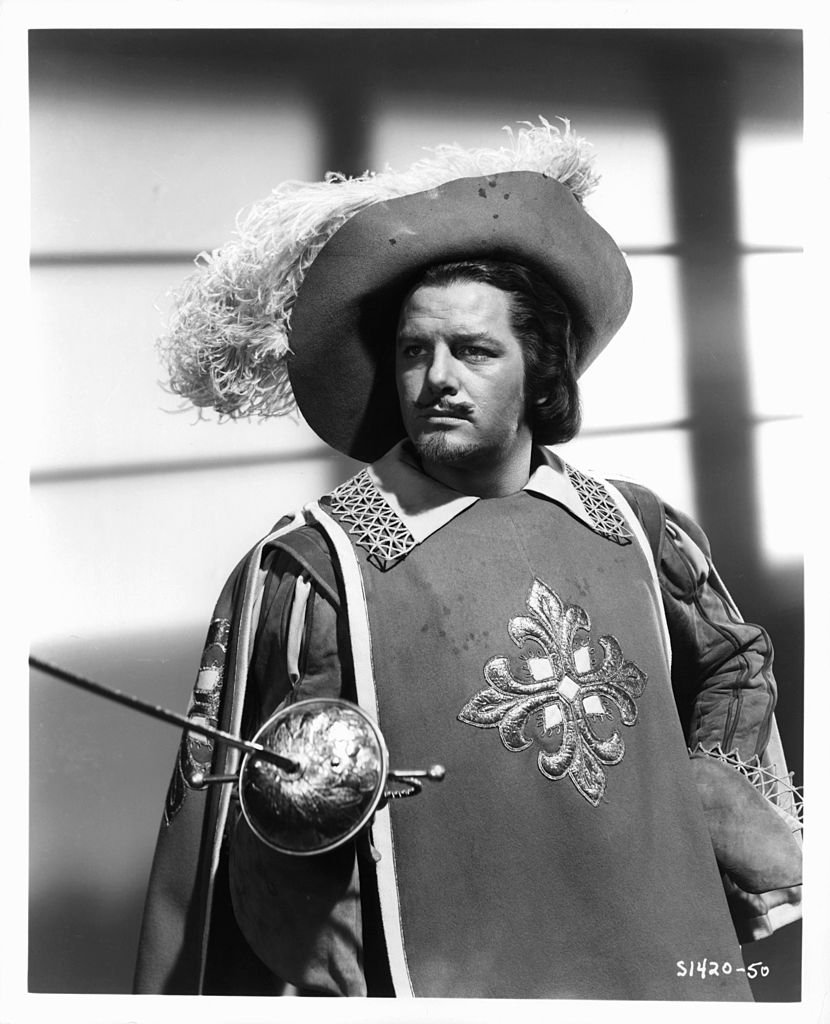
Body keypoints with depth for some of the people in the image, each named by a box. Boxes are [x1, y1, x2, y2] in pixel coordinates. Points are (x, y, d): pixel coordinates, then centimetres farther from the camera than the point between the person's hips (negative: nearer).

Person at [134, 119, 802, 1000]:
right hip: (437, 984, -4)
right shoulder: (308, 568, -12)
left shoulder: (634, 528, 1)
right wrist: (361, 982, -13)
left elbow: (734, 666, 19)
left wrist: (713, 793, 10)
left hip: (662, 966, 4)